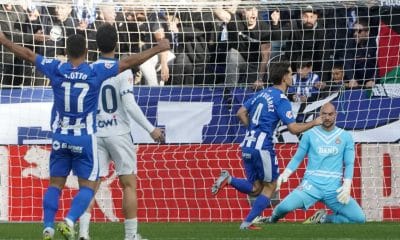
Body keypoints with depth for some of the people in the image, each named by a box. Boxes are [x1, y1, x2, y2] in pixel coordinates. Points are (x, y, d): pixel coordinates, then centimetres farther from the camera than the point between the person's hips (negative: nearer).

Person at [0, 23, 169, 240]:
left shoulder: (56, 69, -3)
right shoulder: (96, 71, -8)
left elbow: (28, 55, 8)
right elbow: (129, 62, -3)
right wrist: (158, 49, 6)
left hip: (60, 137, 3)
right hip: (85, 139, -3)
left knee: (55, 184, 12)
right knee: (87, 187, 3)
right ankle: (69, 221, -19)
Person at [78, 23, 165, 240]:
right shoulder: (122, 70, -9)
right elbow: (129, 104, -16)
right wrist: (151, 129, -11)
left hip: (95, 134, 3)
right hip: (118, 133, -3)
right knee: (129, 184, 5)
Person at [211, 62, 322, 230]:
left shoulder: (261, 94, 14)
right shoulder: (281, 100, -9)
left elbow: (241, 113, 15)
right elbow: (294, 128, -13)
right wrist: (314, 123, 0)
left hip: (247, 145, 7)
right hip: (263, 147, -7)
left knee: (255, 189, 14)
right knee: (270, 186, 7)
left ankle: (228, 179, -9)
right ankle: (247, 223, 2)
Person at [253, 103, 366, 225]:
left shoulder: (345, 137, 7)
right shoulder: (310, 134, 6)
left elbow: (349, 164, 6)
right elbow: (297, 158, 9)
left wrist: (346, 186, -10)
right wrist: (285, 174, -8)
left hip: (334, 189, 2)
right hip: (311, 185, -2)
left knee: (359, 218, -14)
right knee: (285, 206, -28)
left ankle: (324, 219, 10)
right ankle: (271, 220, 10)